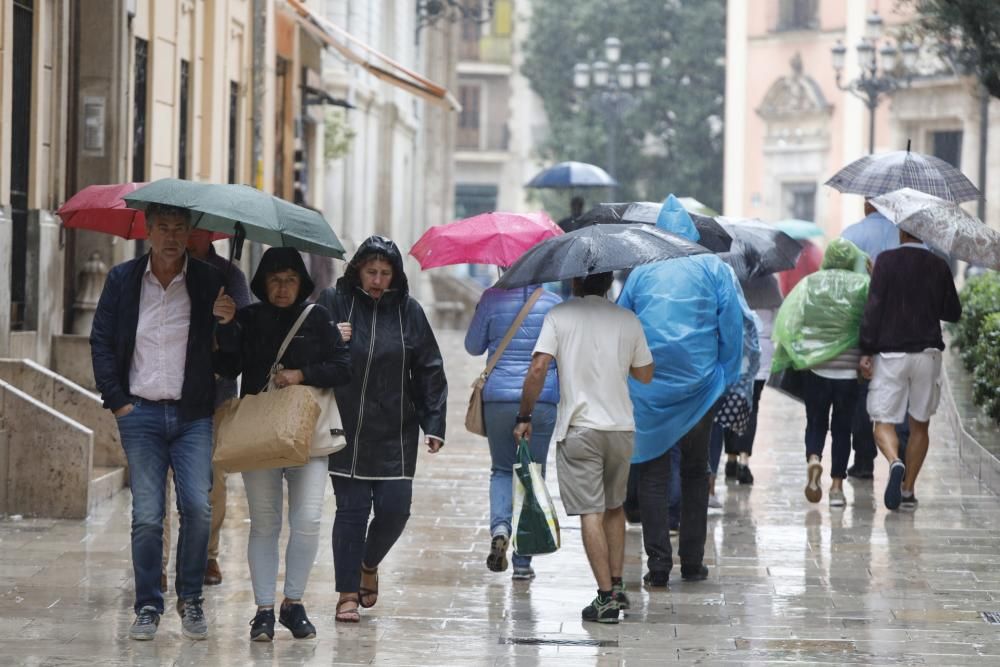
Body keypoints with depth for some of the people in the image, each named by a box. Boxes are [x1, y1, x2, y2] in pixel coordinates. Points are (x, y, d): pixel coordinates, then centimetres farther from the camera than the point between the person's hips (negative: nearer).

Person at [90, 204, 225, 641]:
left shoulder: (208, 281, 2)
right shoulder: (123, 280, 5)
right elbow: (101, 342, 7)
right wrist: (116, 401, 1)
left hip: (193, 415, 0)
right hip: (141, 412, 0)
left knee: (197, 508, -9)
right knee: (146, 516, -2)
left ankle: (190, 598, 9)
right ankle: (148, 607, 9)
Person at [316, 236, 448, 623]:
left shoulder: (408, 311, 4)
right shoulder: (334, 303, 0)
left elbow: (429, 371, 7)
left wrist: (434, 424, 0)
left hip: (395, 432, 1)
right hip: (345, 429, -1)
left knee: (395, 509, -2)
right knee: (351, 508, -1)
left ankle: (368, 564, 28)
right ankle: (348, 593, 7)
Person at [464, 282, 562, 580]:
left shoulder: (493, 299, -3)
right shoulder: (554, 304, 0)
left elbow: (473, 346, 7)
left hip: (498, 397, 0)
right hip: (543, 399, 0)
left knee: (502, 469, 17)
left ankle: (500, 526, -13)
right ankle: (523, 561, 6)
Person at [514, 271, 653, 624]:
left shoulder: (559, 316, -4)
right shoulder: (628, 320, 5)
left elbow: (538, 369, -12)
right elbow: (645, 375, 13)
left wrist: (524, 416, -2)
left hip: (579, 428, -3)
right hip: (621, 427, 4)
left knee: (591, 513, -4)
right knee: (614, 507, 21)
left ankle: (606, 598, -9)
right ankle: (617, 586, 20)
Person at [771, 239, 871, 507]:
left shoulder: (810, 283, 2)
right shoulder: (862, 284, -2)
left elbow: (788, 318, -7)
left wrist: (785, 355, -5)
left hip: (815, 365, 1)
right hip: (849, 368, -1)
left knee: (816, 422, 12)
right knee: (842, 427, 9)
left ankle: (813, 459, -16)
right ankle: (837, 485, 6)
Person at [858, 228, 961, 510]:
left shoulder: (887, 261, -6)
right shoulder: (939, 266, 2)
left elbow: (873, 308, -10)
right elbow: (953, 313, 10)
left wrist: (866, 351, -7)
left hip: (890, 352, -2)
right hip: (927, 352, 2)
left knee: (884, 422, 0)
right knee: (920, 424, 14)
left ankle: (895, 463, -29)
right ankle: (908, 489, 15)